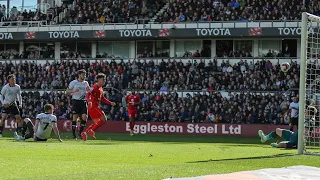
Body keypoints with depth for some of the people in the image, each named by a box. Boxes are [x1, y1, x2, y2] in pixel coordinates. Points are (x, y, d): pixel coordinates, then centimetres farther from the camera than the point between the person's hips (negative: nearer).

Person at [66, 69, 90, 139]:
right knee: (75, 117, -5)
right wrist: (74, 91, -17)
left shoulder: (86, 83, 12)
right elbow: (67, 91, 1)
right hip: (76, 101, -4)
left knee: (84, 117, -7)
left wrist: (88, 89, -6)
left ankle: (80, 132, 8)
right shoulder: (73, 82, -1)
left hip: (83, 102, 4)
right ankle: (73, 134, 3)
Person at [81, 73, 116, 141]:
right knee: (103, 119, -13)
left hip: (95, 107, 10)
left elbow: (103, 99, 30)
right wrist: (89, 101, -41)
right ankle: (92, 130, -13)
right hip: (93, 106, -10)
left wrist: (110, 103, 22)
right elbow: (88, 94, -23)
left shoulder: (101, 89, 18)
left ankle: (85, 133, 8)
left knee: (97, 123, 12)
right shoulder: (95, 87, -12)